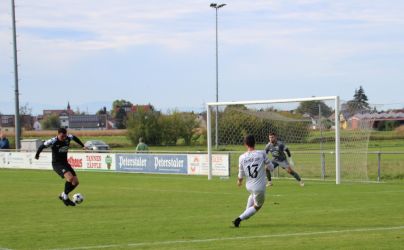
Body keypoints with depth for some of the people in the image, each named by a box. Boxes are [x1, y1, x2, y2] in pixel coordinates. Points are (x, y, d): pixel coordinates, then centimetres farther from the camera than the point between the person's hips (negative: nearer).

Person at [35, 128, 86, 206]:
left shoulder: (68, 138, -3)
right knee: (70, 177, -29)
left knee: (75, 182, -2)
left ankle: (63, 196, 18)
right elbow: (42, 146, -3)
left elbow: (74, 137, 21)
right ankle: (65, 197, -11)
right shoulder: (53, 141, -18)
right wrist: (37, 155, 11)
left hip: (65, 163, 7)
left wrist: (82, 145, 24)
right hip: (56, 164, -7)